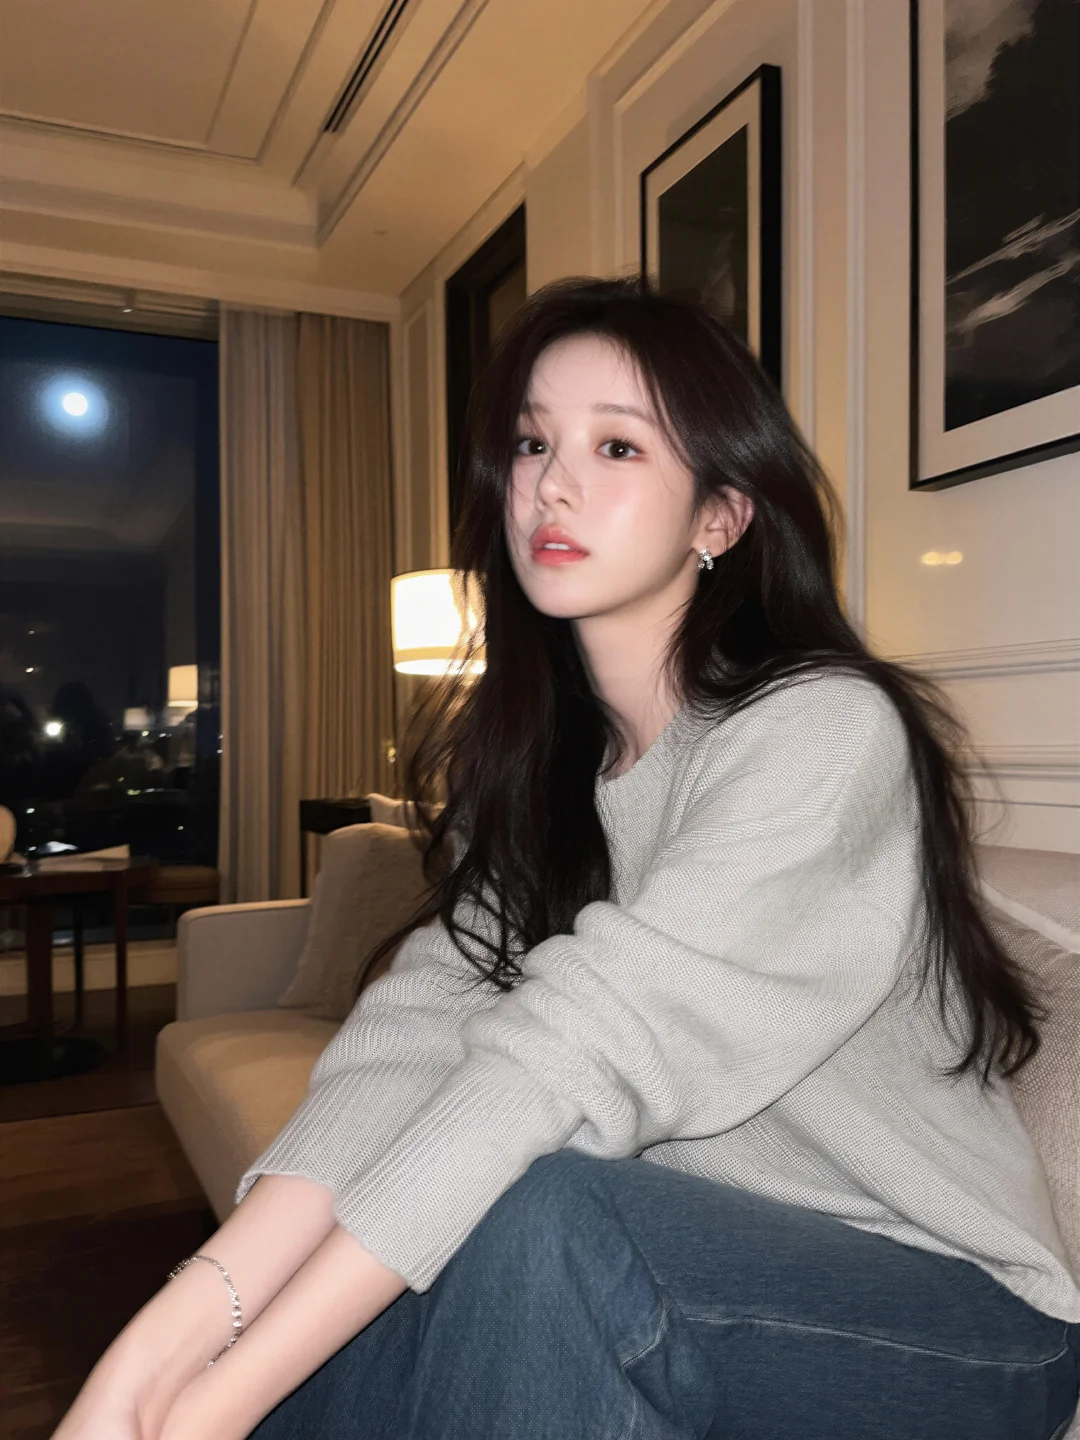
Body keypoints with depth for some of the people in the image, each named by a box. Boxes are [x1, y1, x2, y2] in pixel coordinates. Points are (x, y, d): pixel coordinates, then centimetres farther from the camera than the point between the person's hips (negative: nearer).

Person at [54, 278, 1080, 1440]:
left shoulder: (825, 731, -21)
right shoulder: (523, 755, 0)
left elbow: (576, 1055, -31)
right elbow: (416, 1030, -14)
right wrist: (173, 1334, -27)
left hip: (955, 1305, -4)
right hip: (707, 1278, 4)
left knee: (532, 1216, -30)